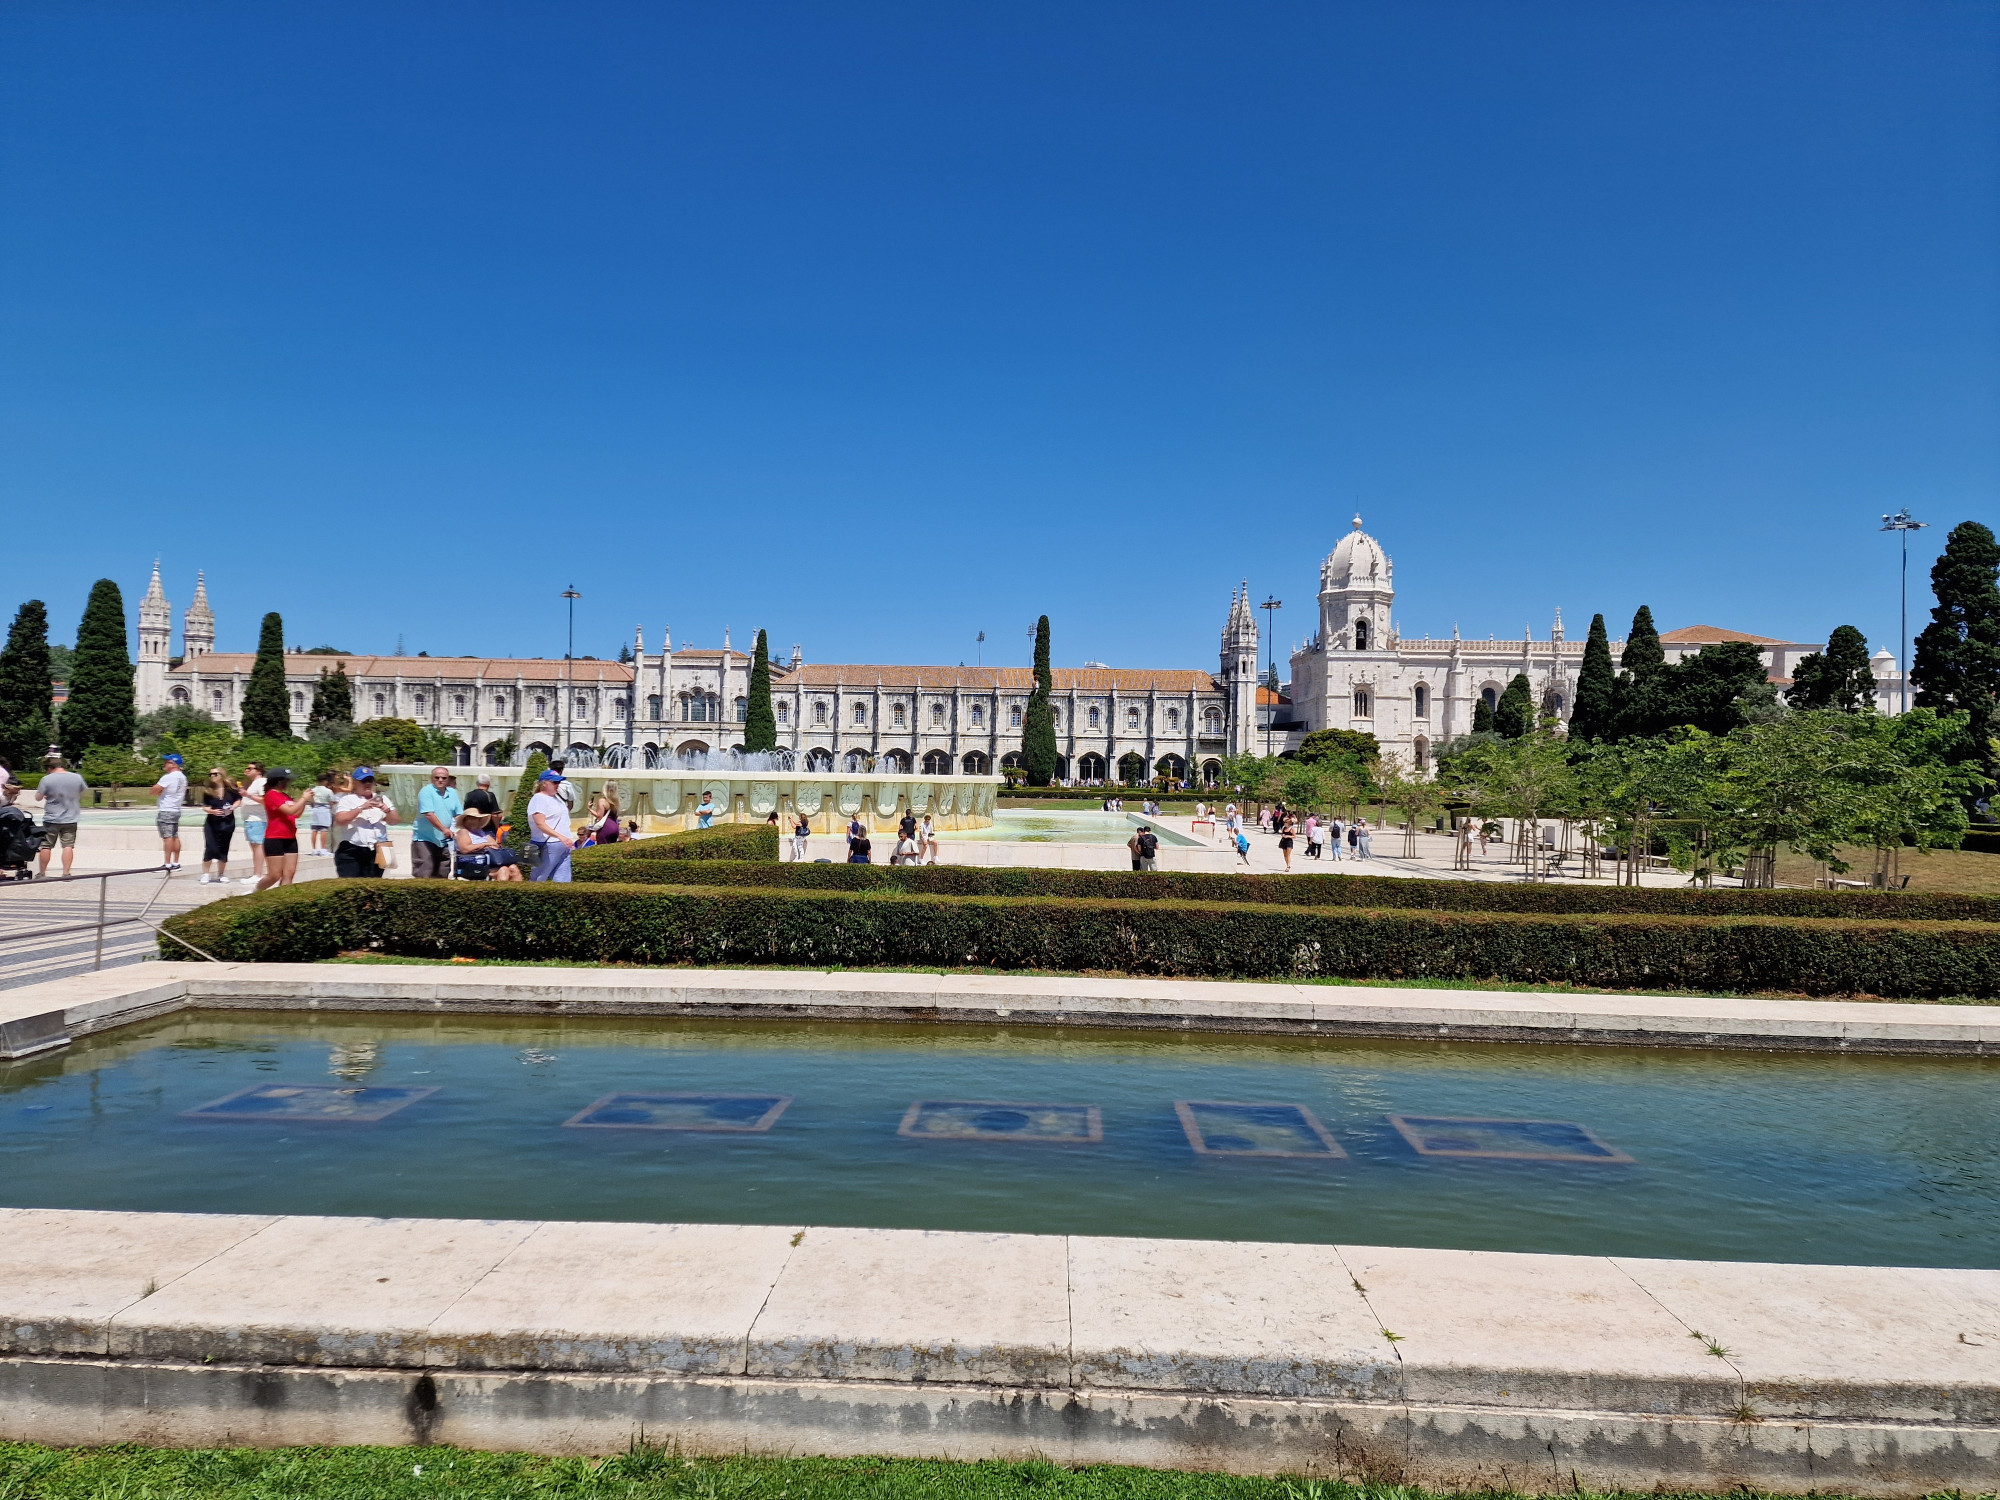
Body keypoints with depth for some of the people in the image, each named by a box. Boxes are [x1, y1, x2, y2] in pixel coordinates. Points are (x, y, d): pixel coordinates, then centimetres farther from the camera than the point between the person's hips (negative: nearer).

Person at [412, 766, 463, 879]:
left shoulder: (453, 793, 9)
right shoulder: (426, 792, -10)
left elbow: (458, 814, 10)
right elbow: (429, 814, -20)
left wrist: (457, 829, -8)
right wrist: (444, 829, -28)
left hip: (444, 841, 6)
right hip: (424, 840, -6)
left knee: (442, 875, 11)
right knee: (423, 875, -10)